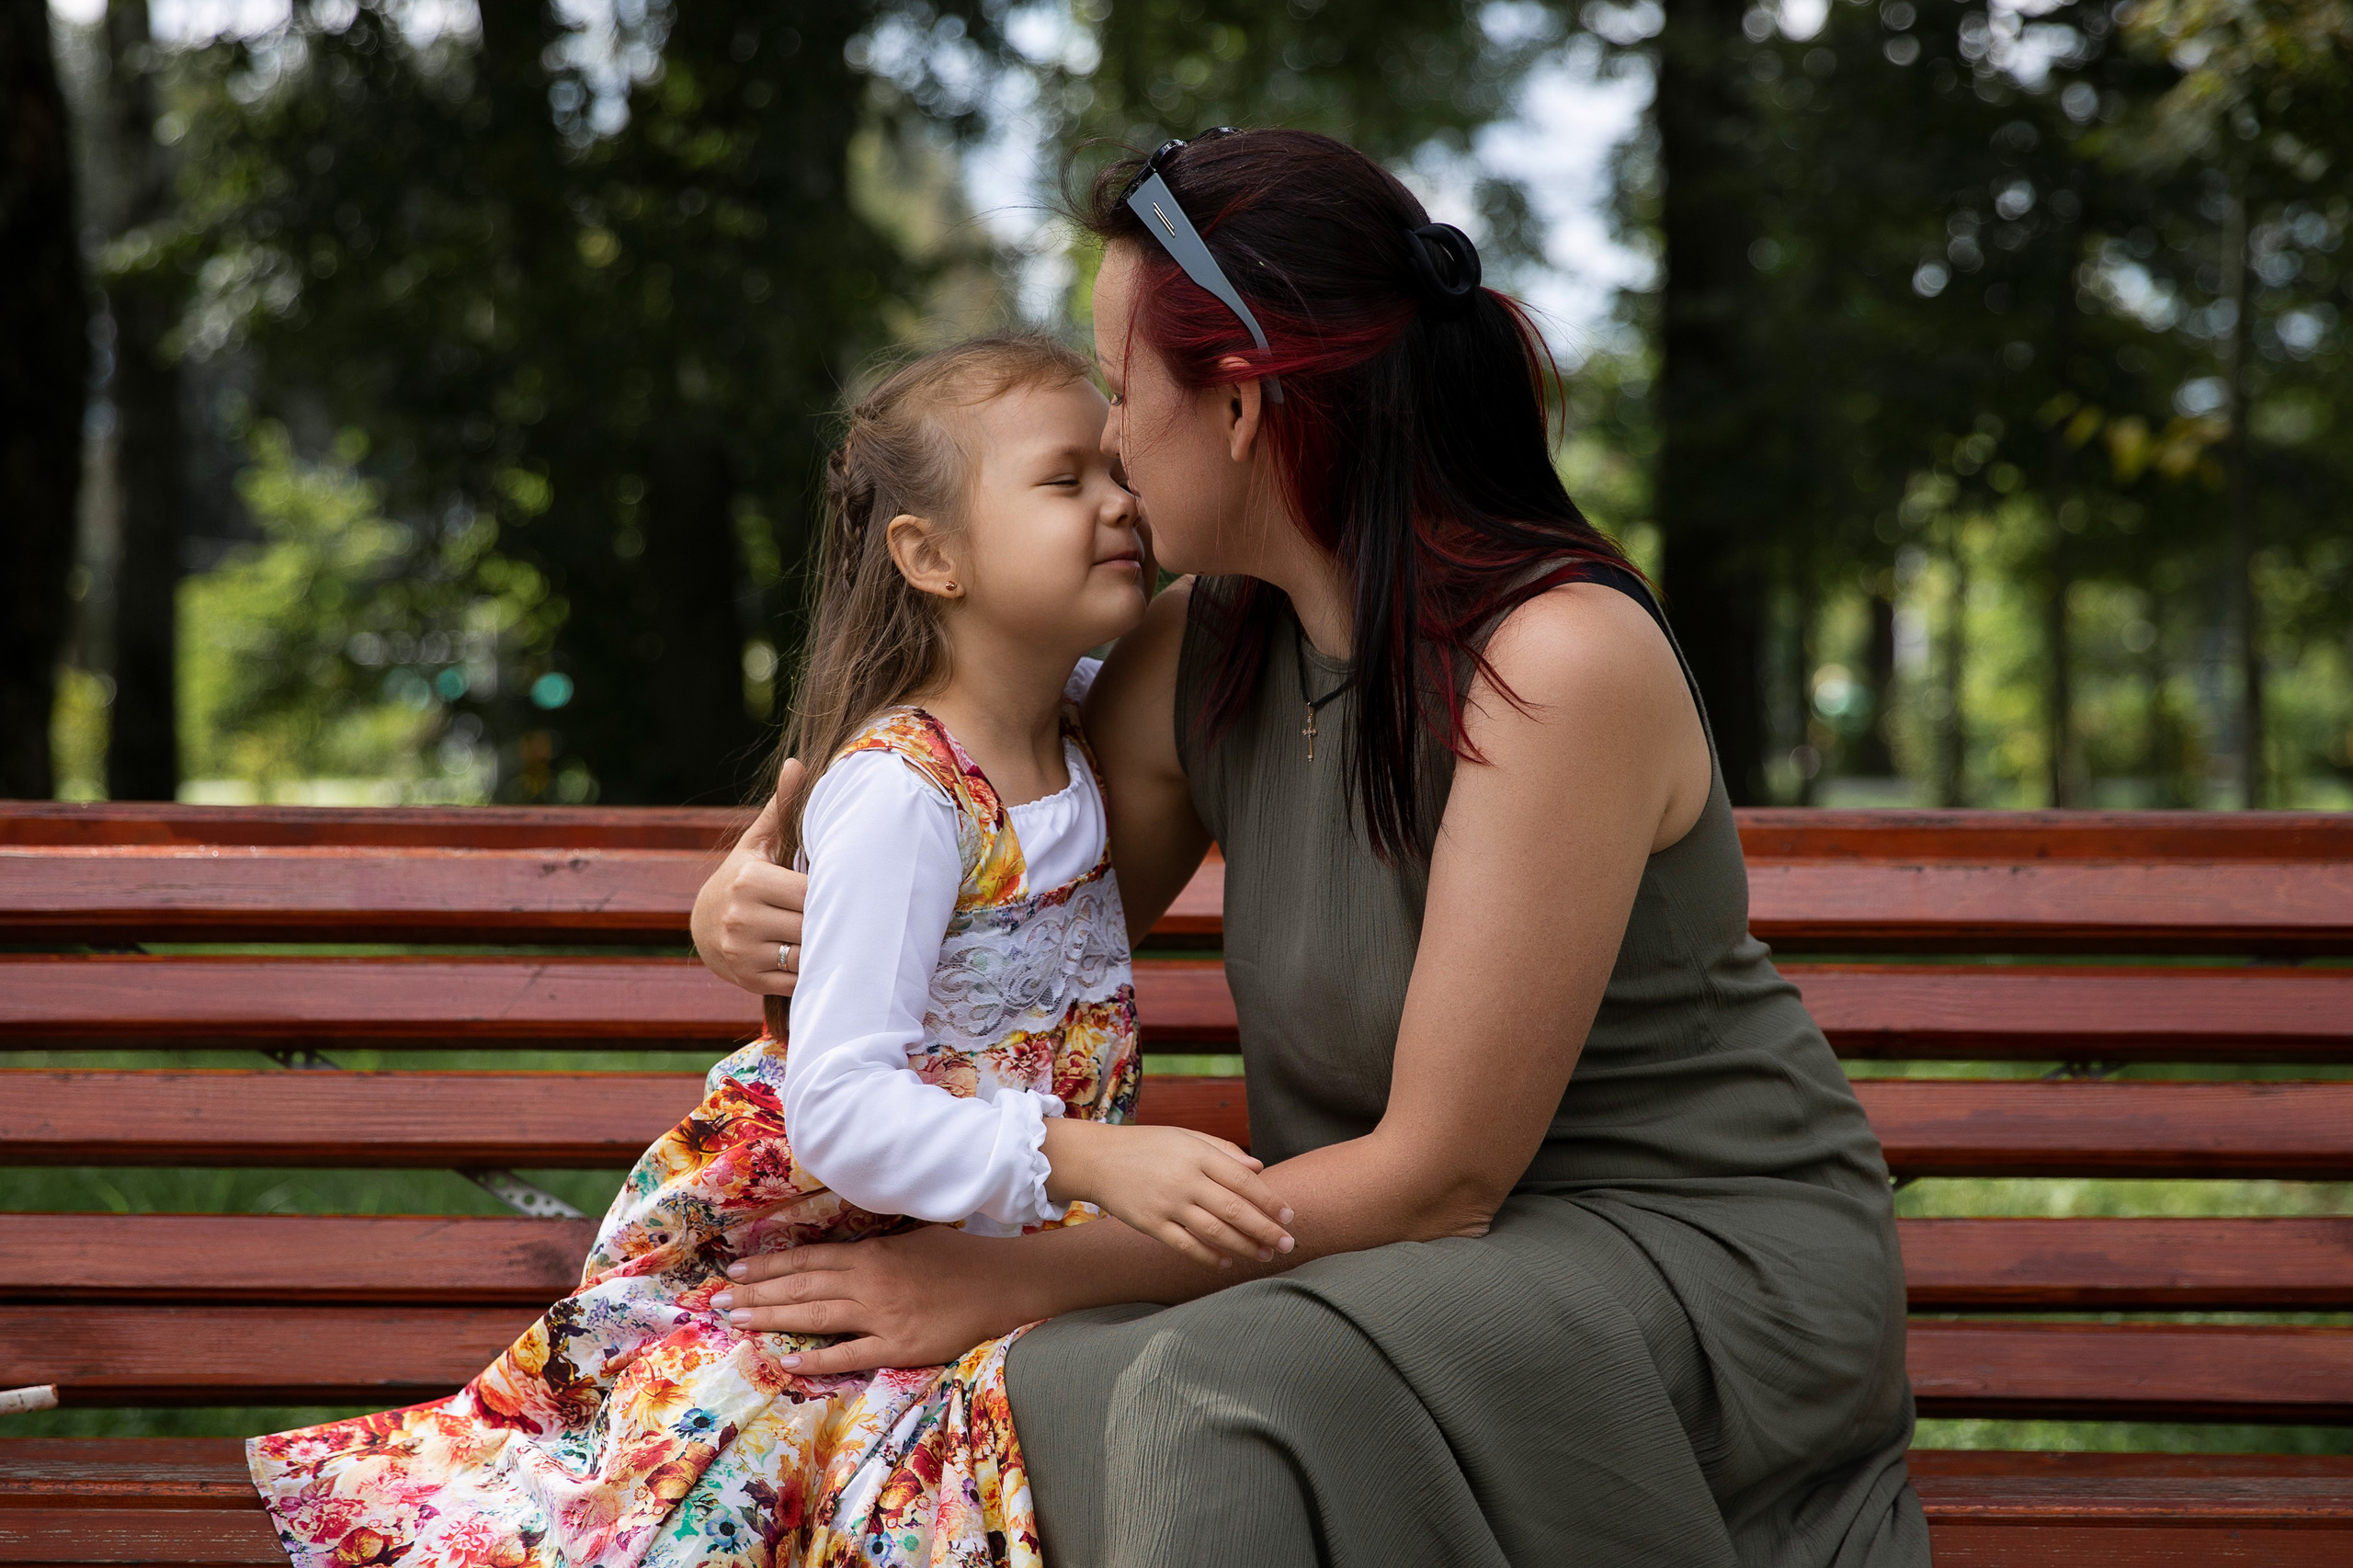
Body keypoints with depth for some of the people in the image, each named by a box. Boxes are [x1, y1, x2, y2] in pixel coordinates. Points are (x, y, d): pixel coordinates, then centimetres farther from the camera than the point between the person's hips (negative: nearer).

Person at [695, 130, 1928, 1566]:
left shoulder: (1559, 656, -22)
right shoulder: (1200, 654, 0)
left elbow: (1439, 1175, -21)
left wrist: (1011, 1278, -18)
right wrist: (753, 907, -6)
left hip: (1713, 1266, -6)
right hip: (1451, 1261, 6)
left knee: (1234, 1384, -32)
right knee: (1044, 1382, -20)